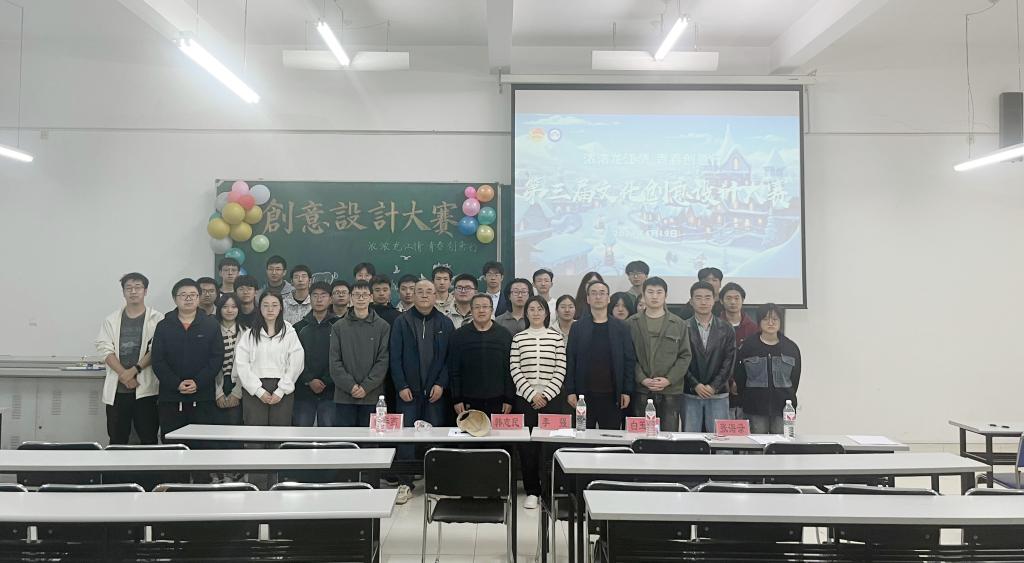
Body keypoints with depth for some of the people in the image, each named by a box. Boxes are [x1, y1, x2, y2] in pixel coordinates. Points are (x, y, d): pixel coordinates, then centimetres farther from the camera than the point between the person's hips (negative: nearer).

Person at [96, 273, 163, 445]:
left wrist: (134, 370, -15)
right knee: (116, 440, 8)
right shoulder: (111, 320, 11)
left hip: (146, 388, -3)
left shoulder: (157, 319, 3)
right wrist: (124, 375, -11)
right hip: (117, 389, 3)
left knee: (148, 439, 0)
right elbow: (105, 350, 2)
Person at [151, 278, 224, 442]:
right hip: (170, 398, 1)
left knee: (203, 445, -2)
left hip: (203, 398, -1)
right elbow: (158, 362, 3)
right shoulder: (163, 326, 10)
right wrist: (177, 384, -10)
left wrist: (198, 382, -11)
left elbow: (217, 358, 0)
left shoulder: (211, 325, 6)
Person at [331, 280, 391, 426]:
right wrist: (350, 385, -11)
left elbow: (383, 361, -2)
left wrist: (366, 386, -12)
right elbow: (335, 361, 1)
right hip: (344, 395, 1)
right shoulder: (338, 327, 7)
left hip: (372, 395, -1)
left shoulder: (383, 327, 4)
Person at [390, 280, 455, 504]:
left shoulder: (445, 324, 5)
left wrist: (441, 384, -6)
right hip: (408, 390, -1)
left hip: (435, 391, 1)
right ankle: (405, 484, 8)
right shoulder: (401, 322, 2)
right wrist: (401, 386, -7)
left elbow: (450, 358, 4)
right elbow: (395, 357, 0)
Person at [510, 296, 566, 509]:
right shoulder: (518, 338, 5)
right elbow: (515, 370, 1)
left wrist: (546, 395, -7)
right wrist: (531, 394, -7)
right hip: (525, 398, 0)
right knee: (527, 446, 1)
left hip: (551, 398, 0)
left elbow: (560, 371, 1)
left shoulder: (556, 337, 5)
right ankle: (532, 491, 12)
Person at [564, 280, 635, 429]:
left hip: (612, 395, 0)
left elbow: (630, 360, 6)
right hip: (584, 394, 0)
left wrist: (627, 391, 0)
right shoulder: (578, 327, 6)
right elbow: (570, 360, 3)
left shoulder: (621, 328, 8)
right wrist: (570, 391, -4)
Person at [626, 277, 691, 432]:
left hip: (671, 391, 0)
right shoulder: (632, 323, 6)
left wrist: (669, 380, -9)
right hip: (640, 391, 0)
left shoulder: (679, 324, 8)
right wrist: (642, 379, -10)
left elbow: (685, 356, 4)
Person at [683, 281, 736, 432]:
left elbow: (729, 362, 1)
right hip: (690, 394, -1)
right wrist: (695, 385, -12)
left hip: (718, 394, 1)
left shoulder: (726, 329, 7)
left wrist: (714, 386, -9)